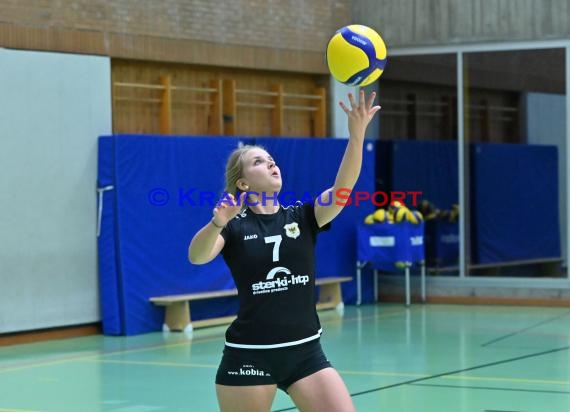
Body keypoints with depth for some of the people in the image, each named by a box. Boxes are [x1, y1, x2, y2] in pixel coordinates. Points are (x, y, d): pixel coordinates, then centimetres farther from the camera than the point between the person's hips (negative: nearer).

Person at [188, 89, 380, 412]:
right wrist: (217, 224, -43)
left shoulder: (303, 218, 5)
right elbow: (197, 256, -22)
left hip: (305, 353, 3)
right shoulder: (234, 226, -3)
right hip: (249, 357, -3)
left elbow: (344, 187, -13)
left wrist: (357, 134, -28)